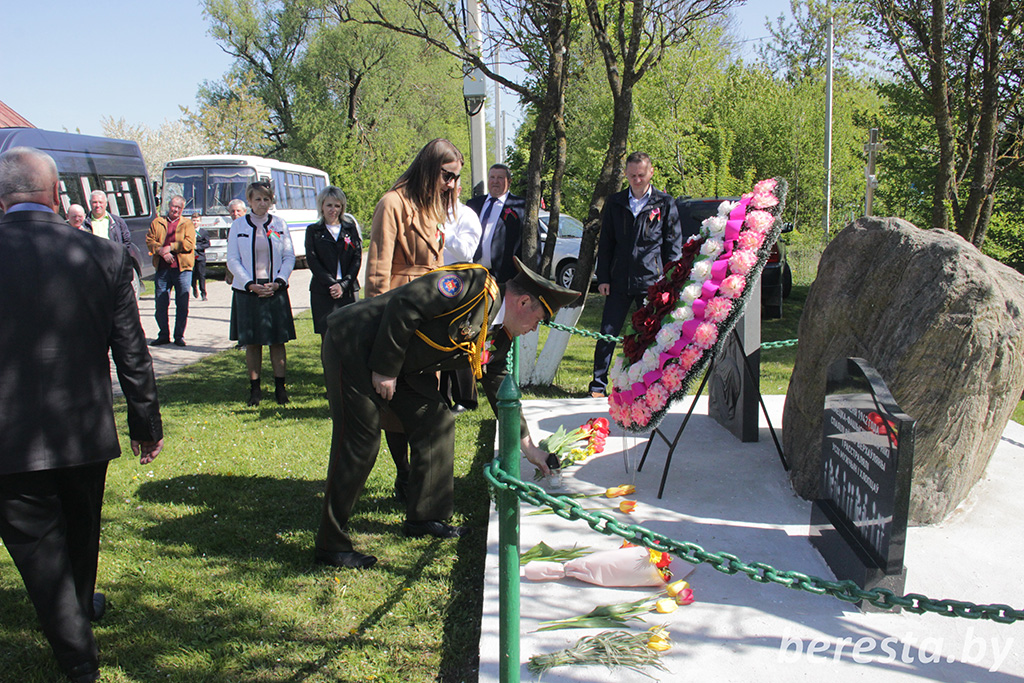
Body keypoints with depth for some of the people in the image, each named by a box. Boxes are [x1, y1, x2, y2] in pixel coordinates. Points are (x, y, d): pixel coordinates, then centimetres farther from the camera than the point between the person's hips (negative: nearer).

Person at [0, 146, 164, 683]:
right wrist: (146, 424, 8)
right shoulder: (103, 256, -8)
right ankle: (83, 606, 51)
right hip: (86, 432, 3)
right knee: (80, 532, 25)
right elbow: (131, 353, -3)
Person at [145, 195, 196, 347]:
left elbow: (189, 243, -4)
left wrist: (170, 247, -11)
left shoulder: (187, 224, 10)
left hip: (182, 268, -2)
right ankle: (163, 335, 14)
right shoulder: (157, 222, 15)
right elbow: (149, 240, 4)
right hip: (162, 269, 2)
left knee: (182, 304, 0)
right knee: (160, 304, 3)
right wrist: (161, 251, -12)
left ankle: (179, 336, 10)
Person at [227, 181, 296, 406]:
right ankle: (255, 388, 13)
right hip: (247, 292, 0)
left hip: (276, 291, 1)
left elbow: (289, 257, 5)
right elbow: (233, 260, 0)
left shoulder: (279, 224, 6)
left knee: (277, 341, 2)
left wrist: (278, 282, -8)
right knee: (252, 342, 4)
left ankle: (280, 386, 10)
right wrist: (251, 285, -11)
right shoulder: (239, 225, 3)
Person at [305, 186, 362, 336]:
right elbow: (312, 261, 0)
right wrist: (332, 284, -11)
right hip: (322, 292, -1)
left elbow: (357, 258, 4)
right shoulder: (313, 230, 9)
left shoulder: (351, 228, 12)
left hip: (348, 290, 1)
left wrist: (343, 284, -8)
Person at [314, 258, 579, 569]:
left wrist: (528, 446, 21)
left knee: (437, 423, 7)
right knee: (359, 444, -9)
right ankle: (331, 546, 3)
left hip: (397, 364, 9)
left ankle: (425, 517, 19)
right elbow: (404, 306, -26)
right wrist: (385, 368, -21)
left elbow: (501, 389, 18)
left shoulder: (496, 339, 7)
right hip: (353, 346, -9)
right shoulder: (475, 282, -21)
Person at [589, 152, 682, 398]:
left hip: (652, 280, -1)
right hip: (620, 281, 2)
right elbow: (605, 243, 11)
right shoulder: (615, 203, 9)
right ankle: (598, 384, 12)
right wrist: (603, 278, 3)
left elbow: (674, 244, 3)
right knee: (608, 333, 2)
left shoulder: (665, 203, 3)